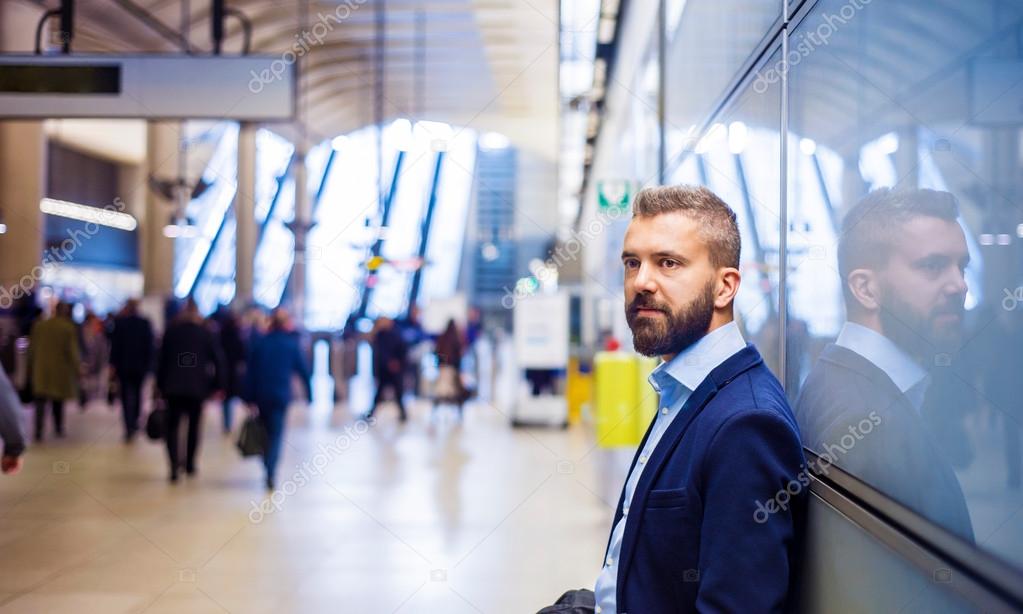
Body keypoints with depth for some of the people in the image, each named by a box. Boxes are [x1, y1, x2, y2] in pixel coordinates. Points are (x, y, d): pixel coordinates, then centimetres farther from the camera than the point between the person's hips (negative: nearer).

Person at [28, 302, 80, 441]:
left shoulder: (39, 325, 1)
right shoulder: (69, 328, -9)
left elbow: (32, 348, 5)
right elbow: (72, 351, -11)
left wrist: (31, 366, 15)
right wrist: (77, 365, 2)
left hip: (41, 369, 1)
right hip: (60, 370, -1)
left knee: (41, 402, 2)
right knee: (58, 401, 16)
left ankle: (39, 432, -10)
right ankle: (59, 429, 23)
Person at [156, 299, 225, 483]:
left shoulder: (171, 331, 4)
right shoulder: (205, 332, 1)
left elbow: (162, 359, 5)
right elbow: (218, 359, -2)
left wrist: (160, 385, 10)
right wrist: (219, 385, 2)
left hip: (173, 386, 0)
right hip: (197, 387, 0)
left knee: (173, 426, 4)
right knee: (194, 425, 14)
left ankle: (174, 465, -11)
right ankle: (190, 464, 20)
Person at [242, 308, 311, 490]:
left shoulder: (259, 343, 3)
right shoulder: (291, 344, -2)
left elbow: (250, 372, 1)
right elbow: (303, 371, 0)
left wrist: (248, 398, 2)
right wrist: (309, 394, 8)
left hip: (261, 394, 2)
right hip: (281, 395, -2)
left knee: (265, 432, 19)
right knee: (276, 434, -4)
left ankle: (268, 469, 27)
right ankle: (270, 473, -19)